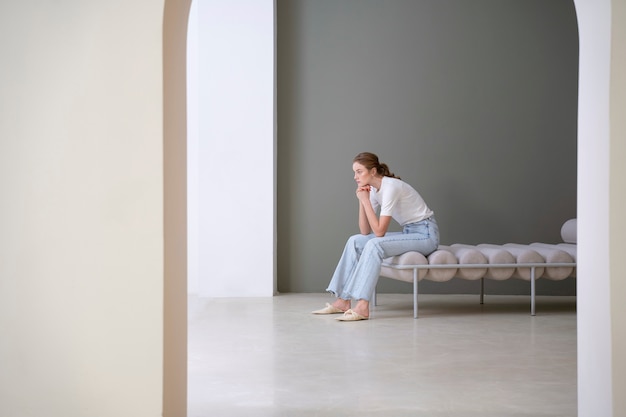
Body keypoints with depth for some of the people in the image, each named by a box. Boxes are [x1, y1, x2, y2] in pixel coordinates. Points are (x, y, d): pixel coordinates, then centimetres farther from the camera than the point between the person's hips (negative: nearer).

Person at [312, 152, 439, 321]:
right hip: (408, 232, 9)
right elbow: (365, 231, 3)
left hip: (426, 234, -9)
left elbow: (379, 231, -25)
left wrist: (365, 200, -21)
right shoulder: (374, 190, 3)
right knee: (355, 241, -1)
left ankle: (362, 307, -33)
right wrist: (361, 200, -8)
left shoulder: (391, 187, -23)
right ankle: (343, 300, -3)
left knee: (374, 245, -29)